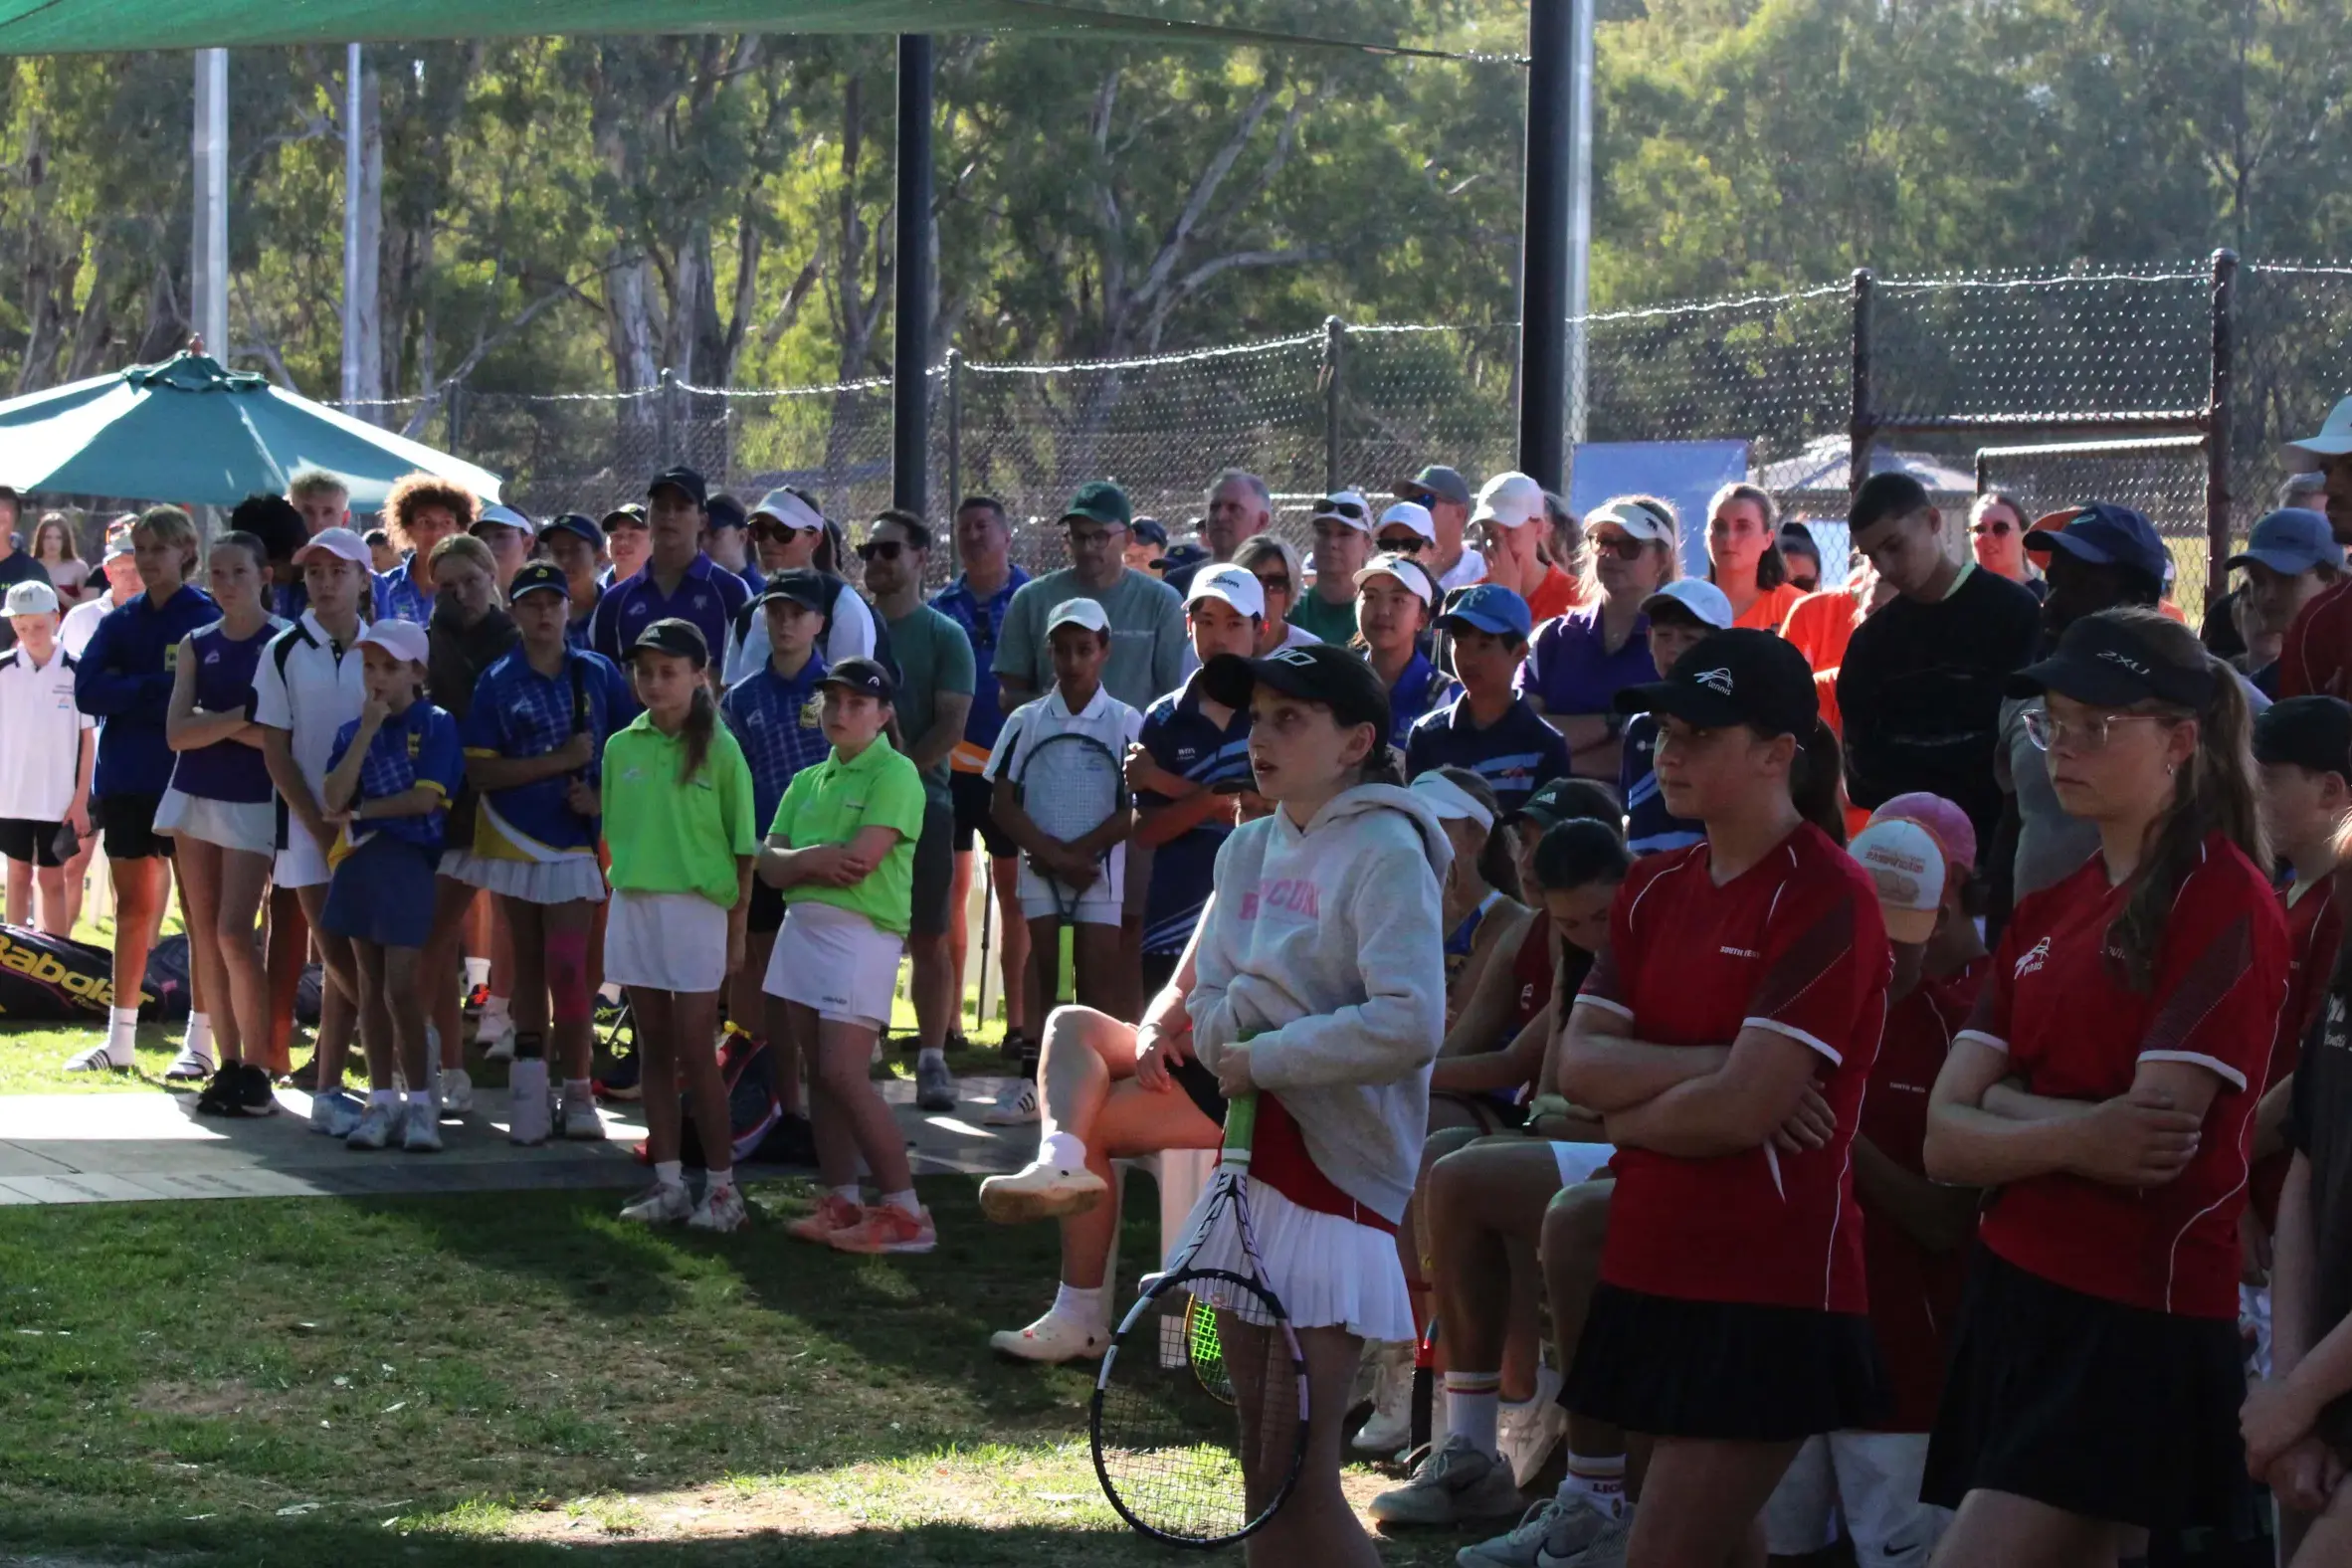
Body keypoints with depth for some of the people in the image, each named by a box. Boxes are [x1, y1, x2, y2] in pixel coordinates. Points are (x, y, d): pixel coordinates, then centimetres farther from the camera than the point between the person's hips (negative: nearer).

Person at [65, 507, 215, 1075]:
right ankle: (119, 1038, 15)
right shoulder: (120, 623, 11)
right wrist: (153, 690, -14)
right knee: (132, 907, 10)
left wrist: (126, 691, -13)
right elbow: (87, 690, -3)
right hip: (126, 781, 5)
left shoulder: (208, 619, -4)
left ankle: (201, 1040, 0)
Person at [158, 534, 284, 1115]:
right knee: (203, 935, 4)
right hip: (195, 798, 5)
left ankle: (255, 1071, -7)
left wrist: (210, 723, -11)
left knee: (234, 932, -13)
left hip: (253, 801, -5)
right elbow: (177, 733, -2)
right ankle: (228, 1063, 9)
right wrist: (243, 716, -14)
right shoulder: (196, 646, 9)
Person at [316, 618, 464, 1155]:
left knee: (401, 987, -9)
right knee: (371, 985, 7)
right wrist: (368, 730, -9)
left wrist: (358, 811, -5)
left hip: (409, 863, -5)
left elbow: (426, 798, -13)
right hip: (359, 862, 5)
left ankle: (420, 1105, -1)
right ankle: (382, 1101, 12)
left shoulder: (435, 725, -2)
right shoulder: (352, 732, 10)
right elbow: (333, 799, -5)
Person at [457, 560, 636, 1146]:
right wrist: (559, 761, -15)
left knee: (567, 967, -8)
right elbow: (480, 772, -8)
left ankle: (577, 1092, -1)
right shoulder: (498, 681, -2)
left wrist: (602, 796, -9)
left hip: (573, 839, -1)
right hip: (512, 839, 1)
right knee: (528, 961, 10)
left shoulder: (597, 674, 1)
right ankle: (530, 1068, 20)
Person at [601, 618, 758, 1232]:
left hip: (695, 905, -4)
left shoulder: (718, 749, -5)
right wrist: (624, 889, 8)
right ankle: (668, 1182, 14)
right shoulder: (621, 748, 7)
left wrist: (736, 928, -4)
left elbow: (743, 846, -3)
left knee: (694, 1050, -4)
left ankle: (721, 1185, 3)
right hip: (633, 904, 4)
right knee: (654, 1048, 8)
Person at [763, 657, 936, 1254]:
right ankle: (841, 1201, 11)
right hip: (803, 929, 8)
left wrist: (803, 861, -2)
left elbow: (860, 860, -17)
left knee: (843, 1073, -14)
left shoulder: (894, 774, -6)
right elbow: (770, 863, 7)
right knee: (818, 1072, 6)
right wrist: (818, 860, -13)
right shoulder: (808, 782, 16)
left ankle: (905, 1211, -10)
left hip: (862, 932, -8)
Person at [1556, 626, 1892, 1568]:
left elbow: (1742, 1109, -20)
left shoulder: (1826, 899, -13)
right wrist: (1712, 1067, -13)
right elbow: (1578, 1064, 1)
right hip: (1655, 1272, 8)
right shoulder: (1657, 889, 12)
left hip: (1767, 1288, -8)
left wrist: (1627, 1116, -4)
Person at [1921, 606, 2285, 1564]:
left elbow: (2155, 1143, -17)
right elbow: (1947, 1141, 5)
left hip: (2134, 1326, -8)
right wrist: (2073, 1134, -12)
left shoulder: (2223, 901, -8)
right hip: (2013, 1304, 8)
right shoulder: (2046, 915, 16)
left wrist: (2011, 1108, -5)